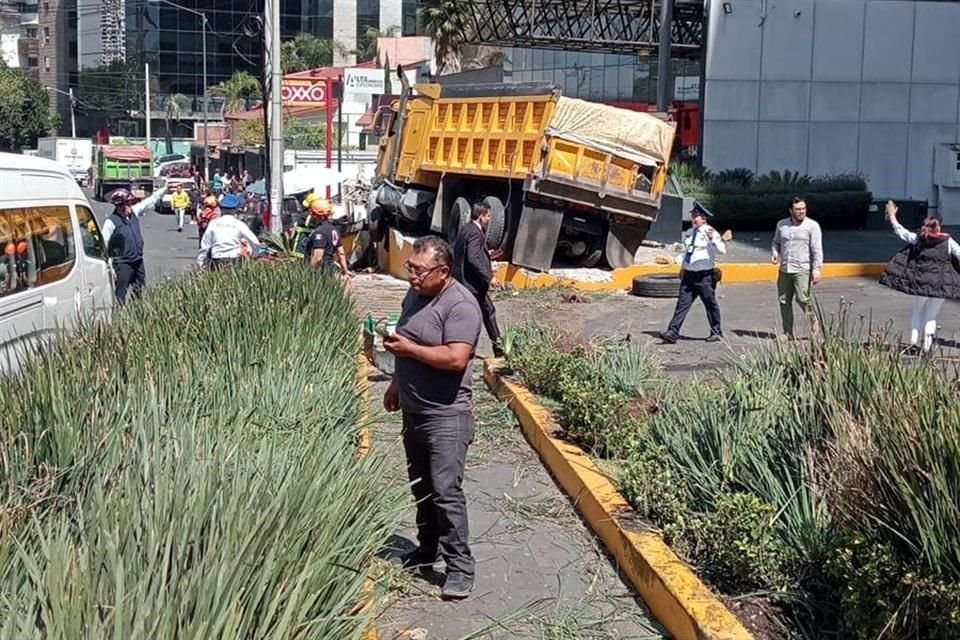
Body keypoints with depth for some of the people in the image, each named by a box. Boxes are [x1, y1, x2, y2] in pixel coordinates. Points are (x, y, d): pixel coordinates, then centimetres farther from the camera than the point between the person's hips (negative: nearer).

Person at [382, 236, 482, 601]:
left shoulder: (460, 305, -19)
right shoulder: (415, 294, 8)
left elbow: (456, 358, -29)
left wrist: (409, 349, -23)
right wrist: (397, 383, 23)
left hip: (446, 416, -9)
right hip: (414, 410, 9)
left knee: (445, 491, -9)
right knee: (421, 487, 18)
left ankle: (461, 567, -2)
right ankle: (428, 548, 33)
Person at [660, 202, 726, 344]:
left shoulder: (711, 232, -8)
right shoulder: (688, 233, 12)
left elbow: (722, 250, -19)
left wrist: (712, 239, -33)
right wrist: (682, 266, 23)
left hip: (705, 276, -6)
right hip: (689, 275, 6)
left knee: (710, 304, 7)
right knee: (682, 304, -1)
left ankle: (716, 332, 22)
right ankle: (672, 333, -6)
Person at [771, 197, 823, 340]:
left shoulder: (812, 226, -2)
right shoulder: (781, 224, 10)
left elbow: (817, 249, -5)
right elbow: (776, 242, 23)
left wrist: (817, 269, -13)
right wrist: (775, 253, 1)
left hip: (802, 270, -4)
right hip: (784, 270, 5)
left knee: (802, 299, -13)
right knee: (784, 301, 5)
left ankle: (813, 321, 14)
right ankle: (787, 332, 14)